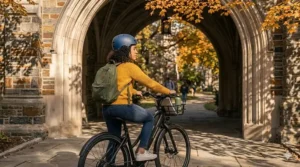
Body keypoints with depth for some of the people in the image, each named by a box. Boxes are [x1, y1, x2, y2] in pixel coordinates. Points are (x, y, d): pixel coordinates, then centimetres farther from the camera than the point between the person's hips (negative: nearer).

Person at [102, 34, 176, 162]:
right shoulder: (129, 66, -7)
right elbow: (150, 83, -3)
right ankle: (141, 152, 9)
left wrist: (135, 92, 44)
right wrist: (168, 92, 9)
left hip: (107, 107, 8)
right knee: (149, 119, 14)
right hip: (122, 106, -8)